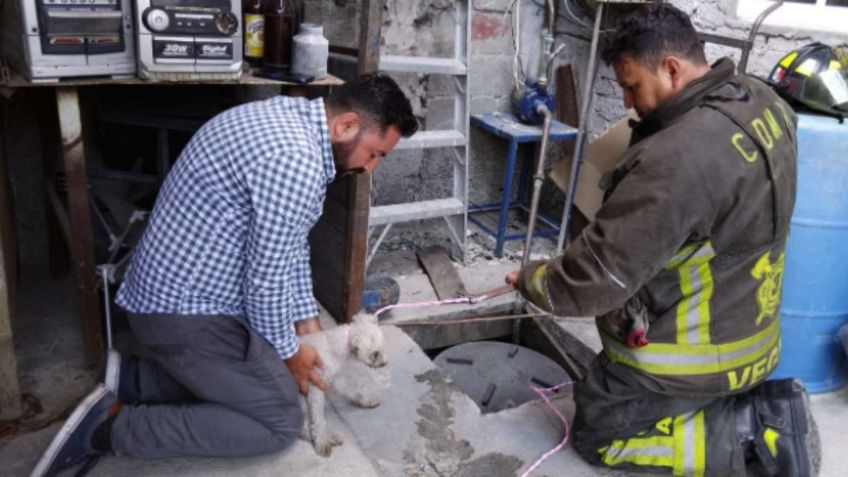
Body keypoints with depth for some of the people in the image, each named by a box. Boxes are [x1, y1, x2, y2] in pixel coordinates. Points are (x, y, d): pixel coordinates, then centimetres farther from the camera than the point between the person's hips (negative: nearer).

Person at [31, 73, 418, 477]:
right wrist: (287, 351, -5)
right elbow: (267, 278, -22)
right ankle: (113, 427, -3)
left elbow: (289, 241, 13)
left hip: (176, 292, 10)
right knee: (281, 422, -2)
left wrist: (305, 318, 12)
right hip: (187, 313, -10)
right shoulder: (295, 160, -27)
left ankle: (134, 379, 16)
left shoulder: (288, 117, 7)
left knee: (268, 378, 22)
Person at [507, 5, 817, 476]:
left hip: (691, 353, -9)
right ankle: (765, 411, 13)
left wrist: (533, 281, -8)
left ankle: (749, 436, 0)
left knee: (597, 435, 11)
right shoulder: (762, 101, -3)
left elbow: (600, 275, -27)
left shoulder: (678, 158, -33)